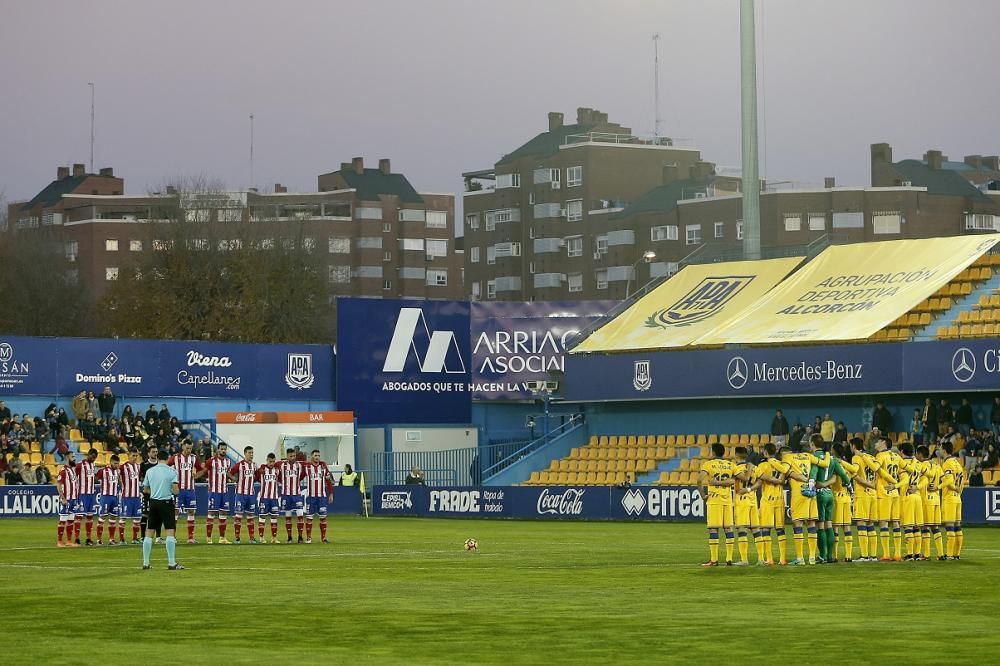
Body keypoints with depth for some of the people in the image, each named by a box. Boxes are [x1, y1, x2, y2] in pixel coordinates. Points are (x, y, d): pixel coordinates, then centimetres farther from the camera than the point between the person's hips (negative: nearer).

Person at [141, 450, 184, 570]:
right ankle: (171, 563, -9)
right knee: (170, 532, -4)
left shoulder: (150, 471, 5)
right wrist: (177, 491, 12)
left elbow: (145, 490, 12)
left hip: (153, 502, 4)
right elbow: (175, 491, -11)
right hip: (166, 502, -4)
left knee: (149, 533, 9)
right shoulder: (171, 471, -6)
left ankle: (145, 563, 10)